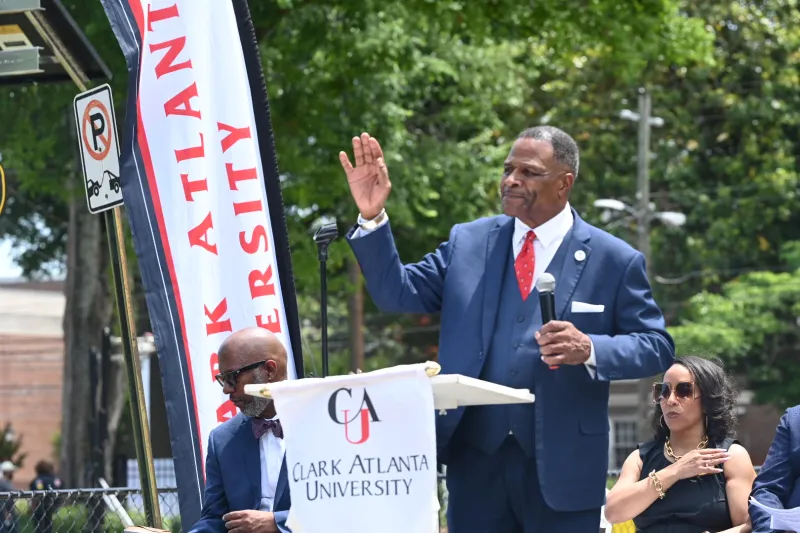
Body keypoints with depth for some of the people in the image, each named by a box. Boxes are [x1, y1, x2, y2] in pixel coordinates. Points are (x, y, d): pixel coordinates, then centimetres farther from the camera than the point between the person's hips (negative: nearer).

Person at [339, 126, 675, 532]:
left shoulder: (614, 260, -1)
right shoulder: (468, 243, 9)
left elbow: (657, 348, -1)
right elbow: (399, 293, 6)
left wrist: (589, 349, -20)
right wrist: (372, 218, -7)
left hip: (563, 467, -3)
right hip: (475, 458, 3)